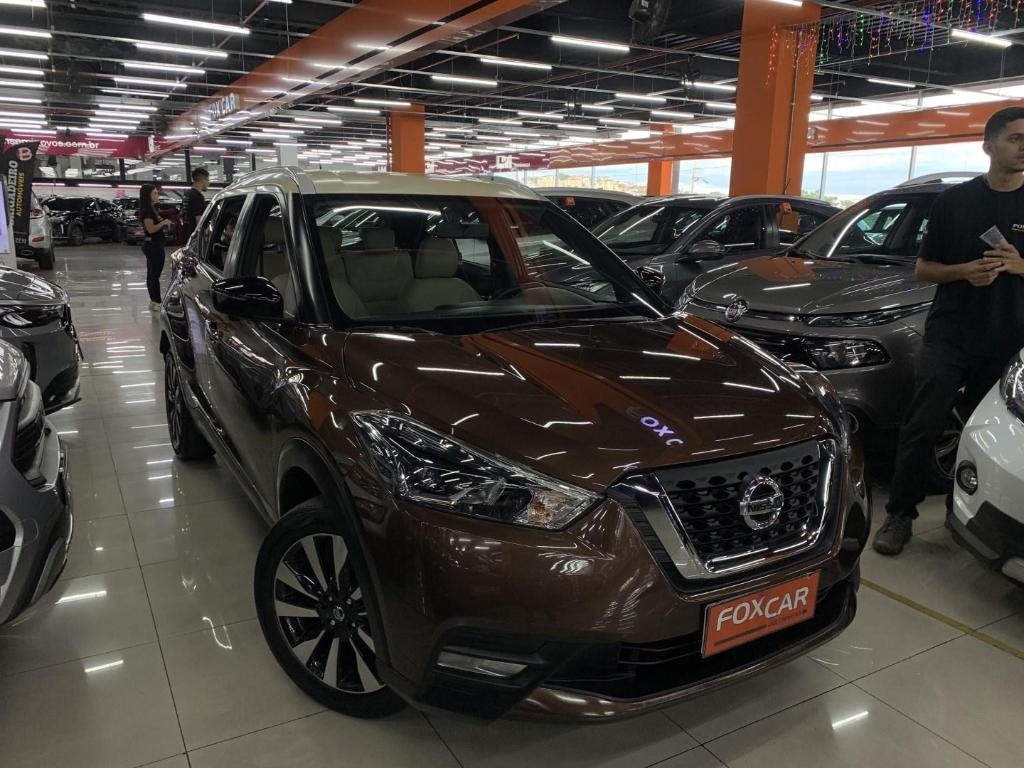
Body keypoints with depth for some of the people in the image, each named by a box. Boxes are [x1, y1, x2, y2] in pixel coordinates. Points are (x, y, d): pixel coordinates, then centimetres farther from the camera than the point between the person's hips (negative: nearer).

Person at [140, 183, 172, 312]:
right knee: (154, 274, -8)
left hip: (155, 245, 11)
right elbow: (151, 229, -22)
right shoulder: (146, 210, -14)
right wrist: (163, 222, -16)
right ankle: (156, 302, -6)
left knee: (152, 274, 13)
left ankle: (154, 301, 20)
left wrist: (165, 225, 7)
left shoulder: (153, 208, 15)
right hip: (153, 245, -11)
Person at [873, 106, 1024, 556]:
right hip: (948, 336, -1)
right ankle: (900, 516, 4)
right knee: (922, 428, -5)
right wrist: (965, 271, -14)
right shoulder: (954, 201, 3)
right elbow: (923, 268, 6)